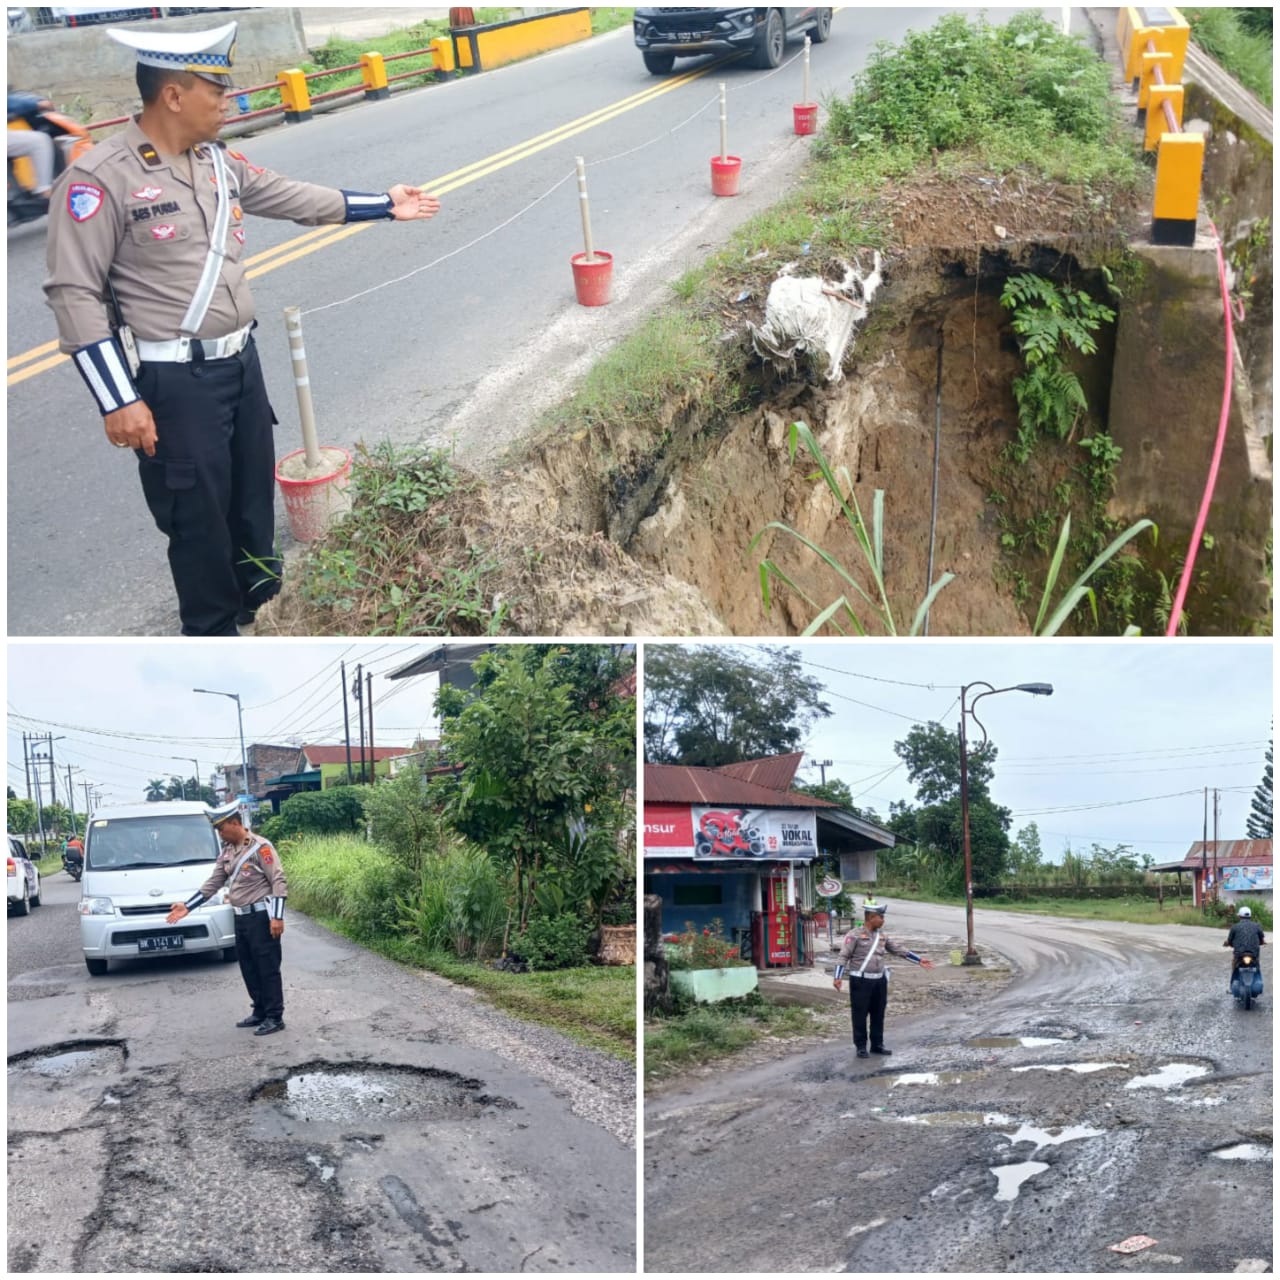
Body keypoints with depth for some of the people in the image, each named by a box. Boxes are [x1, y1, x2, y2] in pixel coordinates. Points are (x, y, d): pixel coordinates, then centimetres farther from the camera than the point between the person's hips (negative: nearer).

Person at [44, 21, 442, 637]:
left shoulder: (220, 162, 4)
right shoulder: (101, 178, -18)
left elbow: (292, 197, 20)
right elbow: (75, 295, -17)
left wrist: (384, 205, 25)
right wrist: (118, 401, -20)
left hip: (241, 361, 8)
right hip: (175, 380, -8)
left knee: (255, 497, 22)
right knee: (198, 516, 3)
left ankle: (263, 606, 44)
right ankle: (214, 630, 22)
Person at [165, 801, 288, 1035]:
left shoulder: (259, 847, -12)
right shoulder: (226, 852, 13)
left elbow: (278, 882, -15)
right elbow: (213, 883, 16)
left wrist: (277, 916, -21)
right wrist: (187, 906, 10)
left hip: (261, 917, -8)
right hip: (241, 918, 8)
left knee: (268, 968, -5)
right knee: (248, 968, 12)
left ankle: (275, 1017, -1)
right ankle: (260, 1012, 23)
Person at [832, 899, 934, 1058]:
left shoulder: (882, 936, 11)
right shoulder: (855, 936, -9)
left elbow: (898, 950, 17)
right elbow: (844, 956, -11)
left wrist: (919, 960, 15)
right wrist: (838, 977, -20)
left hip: (879, 980, 6)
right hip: (860, 981, -6)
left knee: (878, 1014, 11)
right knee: (860, 1015, 0)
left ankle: (877, 1045, 22)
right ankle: (861, 1047, 9)